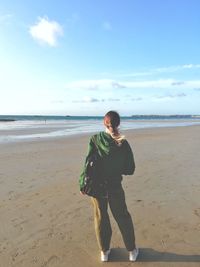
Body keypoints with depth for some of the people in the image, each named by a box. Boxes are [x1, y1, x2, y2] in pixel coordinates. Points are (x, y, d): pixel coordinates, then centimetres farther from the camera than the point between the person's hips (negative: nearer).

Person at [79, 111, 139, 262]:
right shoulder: (123, 144, -12)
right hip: (115, 186, 0)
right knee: (122, 217, 20)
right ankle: (132, 250, 36)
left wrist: (82, 184, -3)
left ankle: (104, 252, 35)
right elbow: (130, 170, -6)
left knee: (101, 217, 20)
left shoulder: (95, 139, -13)